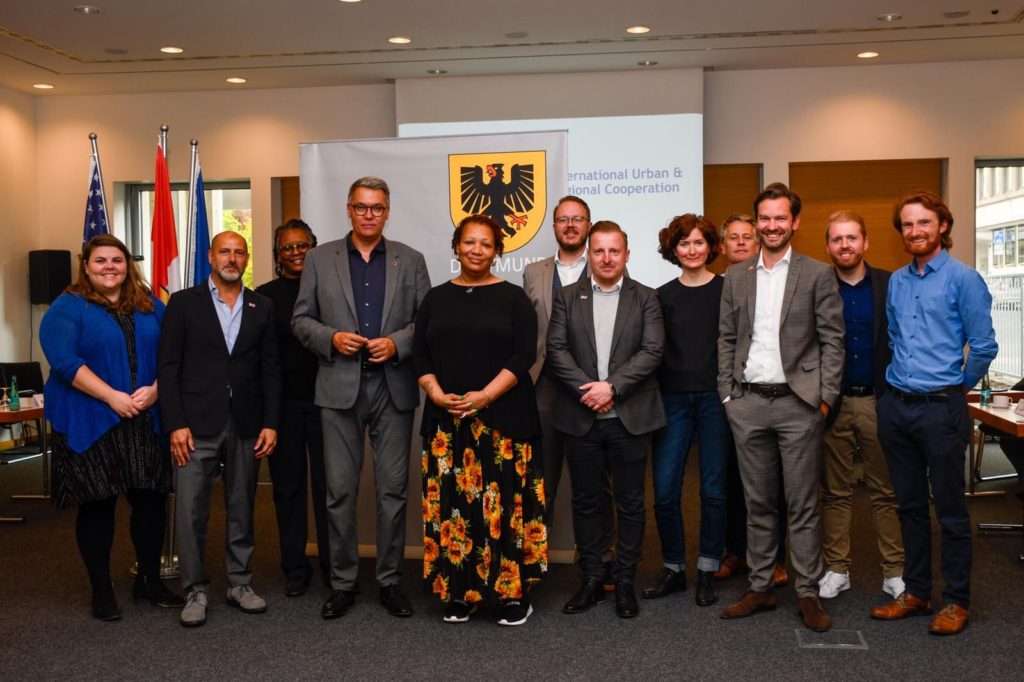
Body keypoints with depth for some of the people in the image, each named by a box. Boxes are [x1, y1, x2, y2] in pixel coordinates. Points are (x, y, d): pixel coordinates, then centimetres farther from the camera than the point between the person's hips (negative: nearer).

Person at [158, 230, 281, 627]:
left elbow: (270, 370, 8)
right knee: (190, 512, -2)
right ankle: (195, 591, 11)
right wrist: (176, 424, -8)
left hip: (246, 426, 2)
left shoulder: (262, 308, 9)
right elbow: (169, 368, -1)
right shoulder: (184, 303, 3)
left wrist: (270, 423, 0)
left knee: (242, 509, 10)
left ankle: (240, 583, 23)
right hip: (197, 425, -2)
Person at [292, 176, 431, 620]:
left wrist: (398, 343, -12)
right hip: (340, 387, 0)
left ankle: (391, 581, 18)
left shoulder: (410, 261, 8)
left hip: (394, 387, 0)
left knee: (393, 489, 5)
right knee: (340, 491, 4)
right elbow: (301, 320, 7)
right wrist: (331, 338, -11)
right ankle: (342, 583, 16)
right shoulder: (320, 259, 7)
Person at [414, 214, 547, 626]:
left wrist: (484, 396, -15)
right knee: (451, 503, 3)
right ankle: (458, 593, 13)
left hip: (503, 416, -3)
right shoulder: (436, 298, 12)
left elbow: (524, 355, -5)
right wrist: (437, 394, -9)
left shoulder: (513, 298, 4)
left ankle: (515, 592, 7)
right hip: (447, 419, 3)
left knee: (505, 501, -3)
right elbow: (420, 354, 8)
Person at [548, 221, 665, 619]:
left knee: (630, 503, 6)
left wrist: (612, 387, -16)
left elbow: (652, 351, -6)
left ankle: (625, 582, 17)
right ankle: (590, 581, 20)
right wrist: (586, 389, -14)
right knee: (586, 502, 9)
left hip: (629, 418, -1)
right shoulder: (567, 298, 7)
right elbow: (556, 350, -2)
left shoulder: (645, 298, 4)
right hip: (581, 418, 1)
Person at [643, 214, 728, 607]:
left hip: (715, 398, -1)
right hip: (672, 399, 2)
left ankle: (707, 572, 17)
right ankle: (673, 568, 16)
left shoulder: (727, 291, 4)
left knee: (713, 490, 4)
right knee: (664, 491, -2)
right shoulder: (662, 296, 9)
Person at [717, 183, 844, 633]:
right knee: (758, 502, 11)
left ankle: (808, 593, 12)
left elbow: (832, 340, -1)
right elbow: (727, 339, 10)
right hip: (748, 404, 3)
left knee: (803, 504, 2)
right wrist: (727, 394, 4)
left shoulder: (817, 275, 1)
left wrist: (825, 398, -8)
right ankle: (760, 588, 20)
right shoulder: (736, 276, 10)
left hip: (798, 402, -3)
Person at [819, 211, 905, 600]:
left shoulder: (890, 286, 2)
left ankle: (894, 571, 15)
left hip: (878, 402, 0)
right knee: (835, 492, 8)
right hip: (833, 404, 0)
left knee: (886, 491, 6)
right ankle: (836, 569, 18)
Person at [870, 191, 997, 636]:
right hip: (896, 406, 6)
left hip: (940, 408, -6)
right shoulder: (896, 282, 11)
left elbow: (984, 346, -6)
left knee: (950, 510, 3)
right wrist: (902, 379, 15)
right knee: (910, 505, 13)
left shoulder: (963, 279, -7)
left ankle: (957, 601, 15)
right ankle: (915, 592, 24)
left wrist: (959, 386, 4)